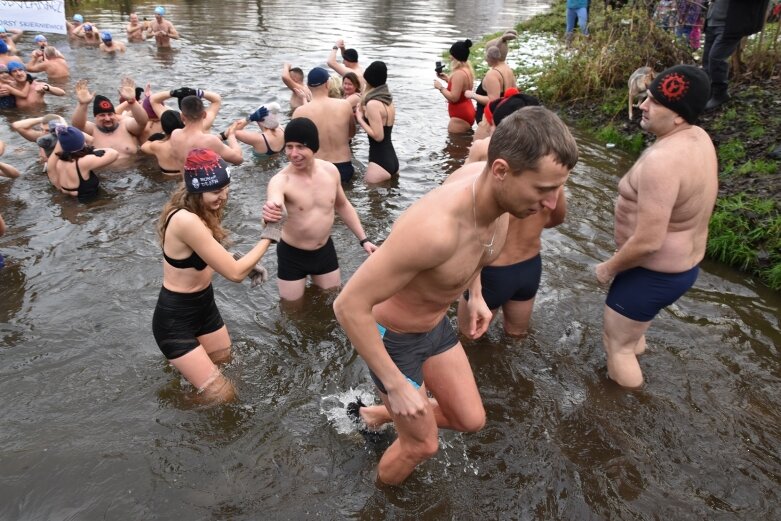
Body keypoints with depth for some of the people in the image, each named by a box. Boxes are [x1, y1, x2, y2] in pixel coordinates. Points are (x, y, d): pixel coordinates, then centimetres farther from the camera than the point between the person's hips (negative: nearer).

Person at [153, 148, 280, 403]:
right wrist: (267, 238, -17)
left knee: (226, 364, 28)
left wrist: (248, 266, -5)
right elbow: (234, 273, -29)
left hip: (204, 304, 9)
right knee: (222, 395, -8)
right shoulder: (187, 220, -33)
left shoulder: (202, 211, -2)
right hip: (174, 319, -9)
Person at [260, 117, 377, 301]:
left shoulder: (330, 171, -9)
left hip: (325, 250, 4)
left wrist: (363, 239, 5)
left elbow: (342, 205, 7)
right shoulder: (280, 181, -25)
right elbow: (272, 208, -45)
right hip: (292, 255, -4)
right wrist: (270, 215, -70)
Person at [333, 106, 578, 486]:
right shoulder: (434, 228, -42)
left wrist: (475, 295, 12)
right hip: (393, 339, -7)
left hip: (436, 326, 7)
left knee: (471, 420, 17)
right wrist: (396, 384, -27)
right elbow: (349, 305, -34)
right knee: (422, 444, 12)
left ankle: (375, 414, 38)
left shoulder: (502, 203, -16)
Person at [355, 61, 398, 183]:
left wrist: (360, 118, -10)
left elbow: (378, 136, -19)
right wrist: (363, 114, 12)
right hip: (392, 158, 9)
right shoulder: (387, 100, 9)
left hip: (380, 162, -9)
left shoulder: (372, 104, -17)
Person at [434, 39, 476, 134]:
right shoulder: (467, 69, 9)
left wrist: (440, 87, -13)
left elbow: (454, 97, -26)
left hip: (460, 116, -11)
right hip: (466, 112, 11)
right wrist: (448, 79, 16)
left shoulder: (459, 74, -23)